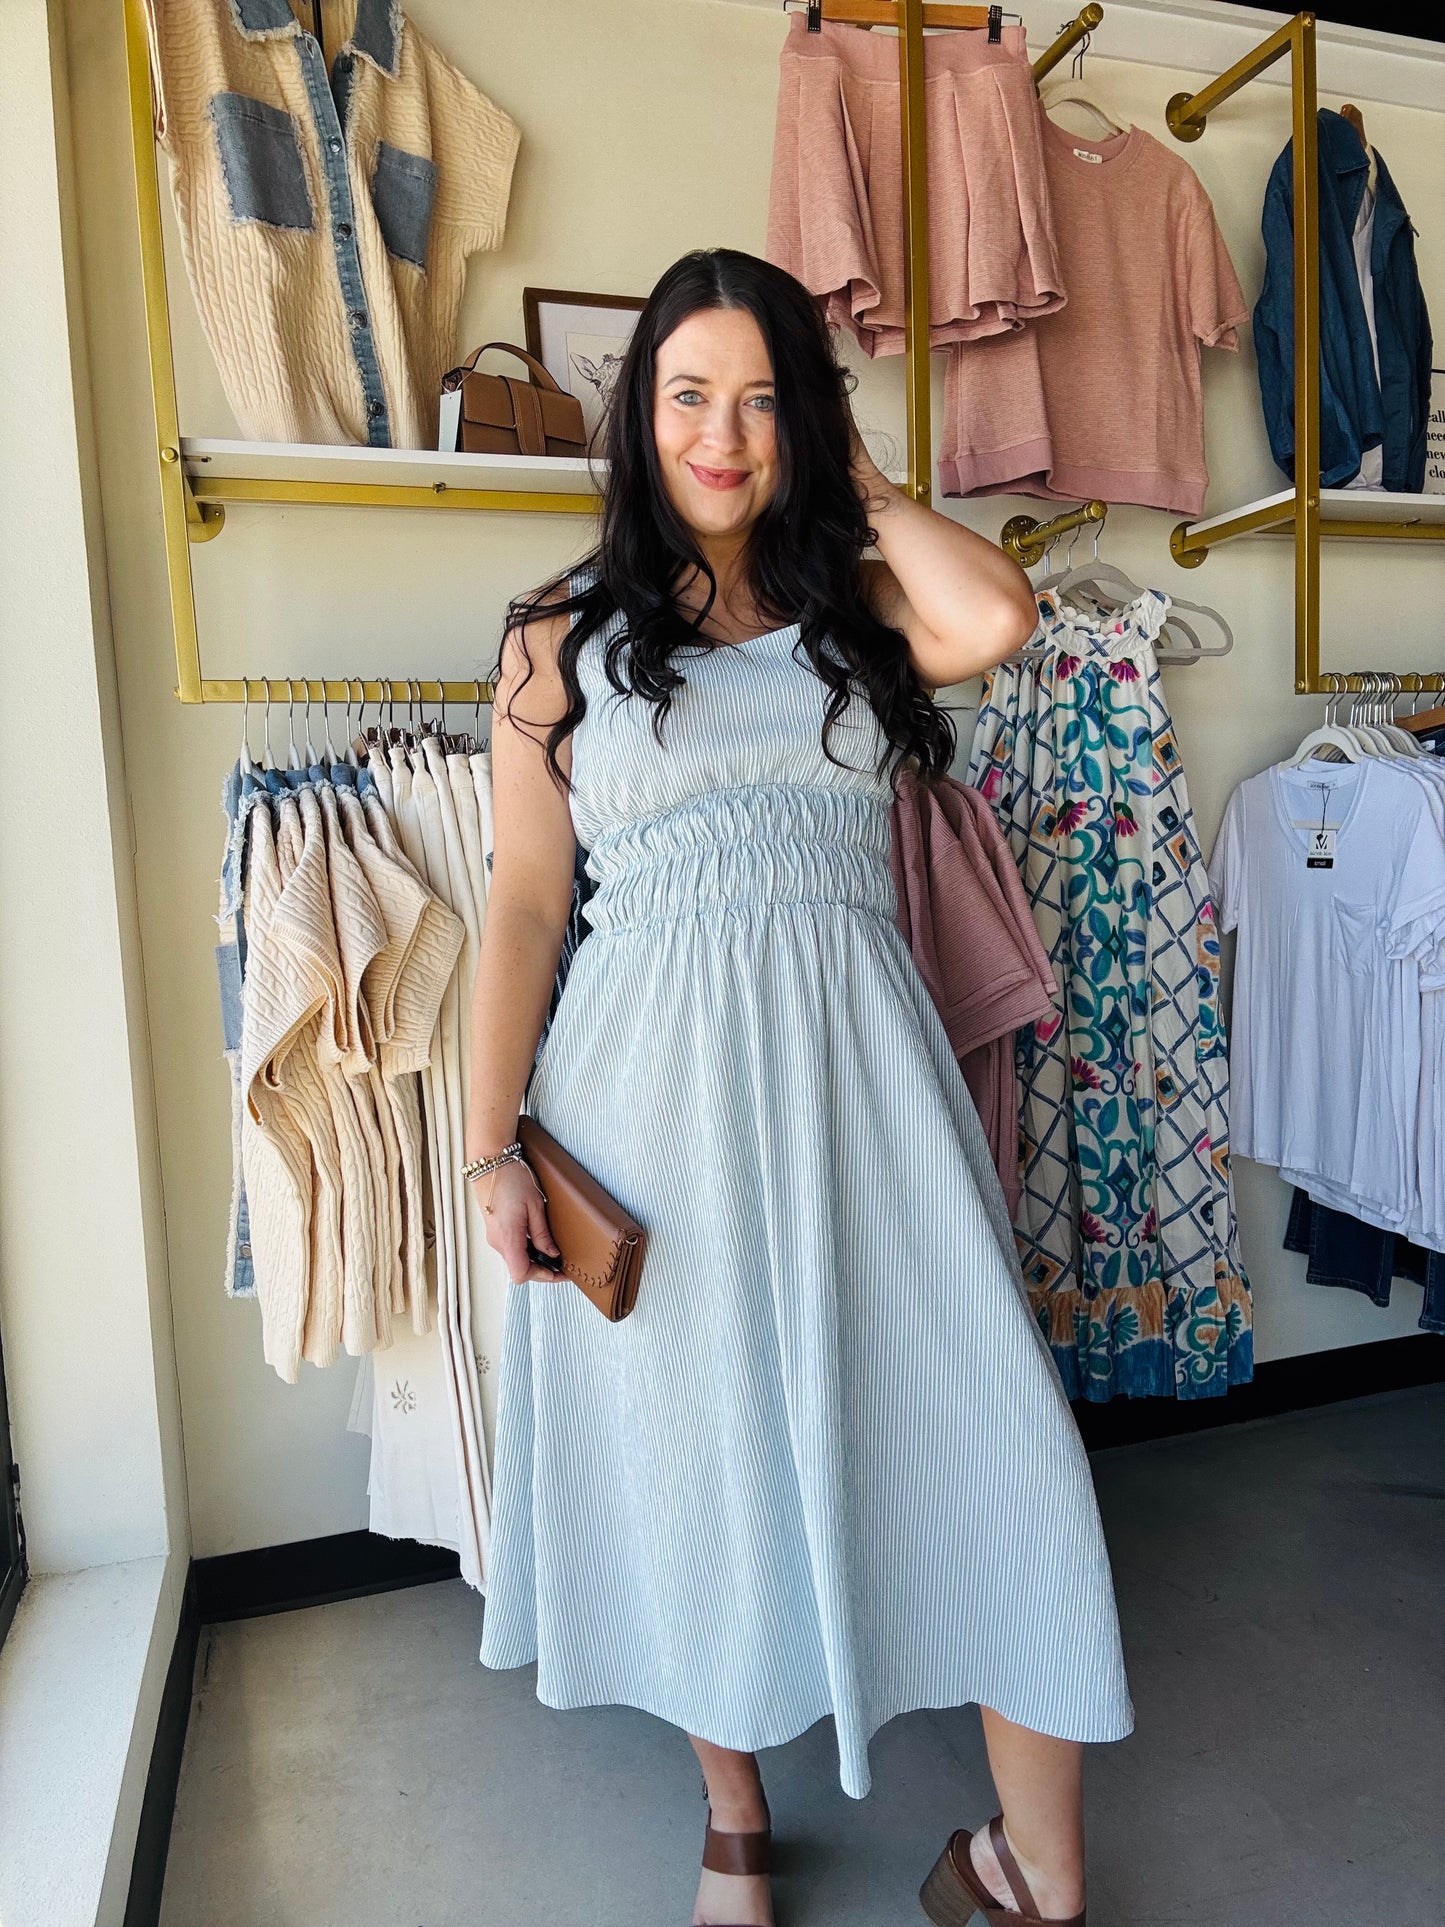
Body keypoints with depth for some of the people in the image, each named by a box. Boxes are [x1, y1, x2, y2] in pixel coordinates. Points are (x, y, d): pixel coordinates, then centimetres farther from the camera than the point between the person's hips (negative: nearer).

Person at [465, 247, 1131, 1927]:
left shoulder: (859, 610, 10)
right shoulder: (561, 641, 6)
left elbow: (999, 617, -13)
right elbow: (524, 901, 1)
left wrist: (859, 485, 4)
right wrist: (493, 1143, -4)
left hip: (851, 1068, 1)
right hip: (657, 1083, 0)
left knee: (967, 1418, 3)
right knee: (695, 1438, 12)